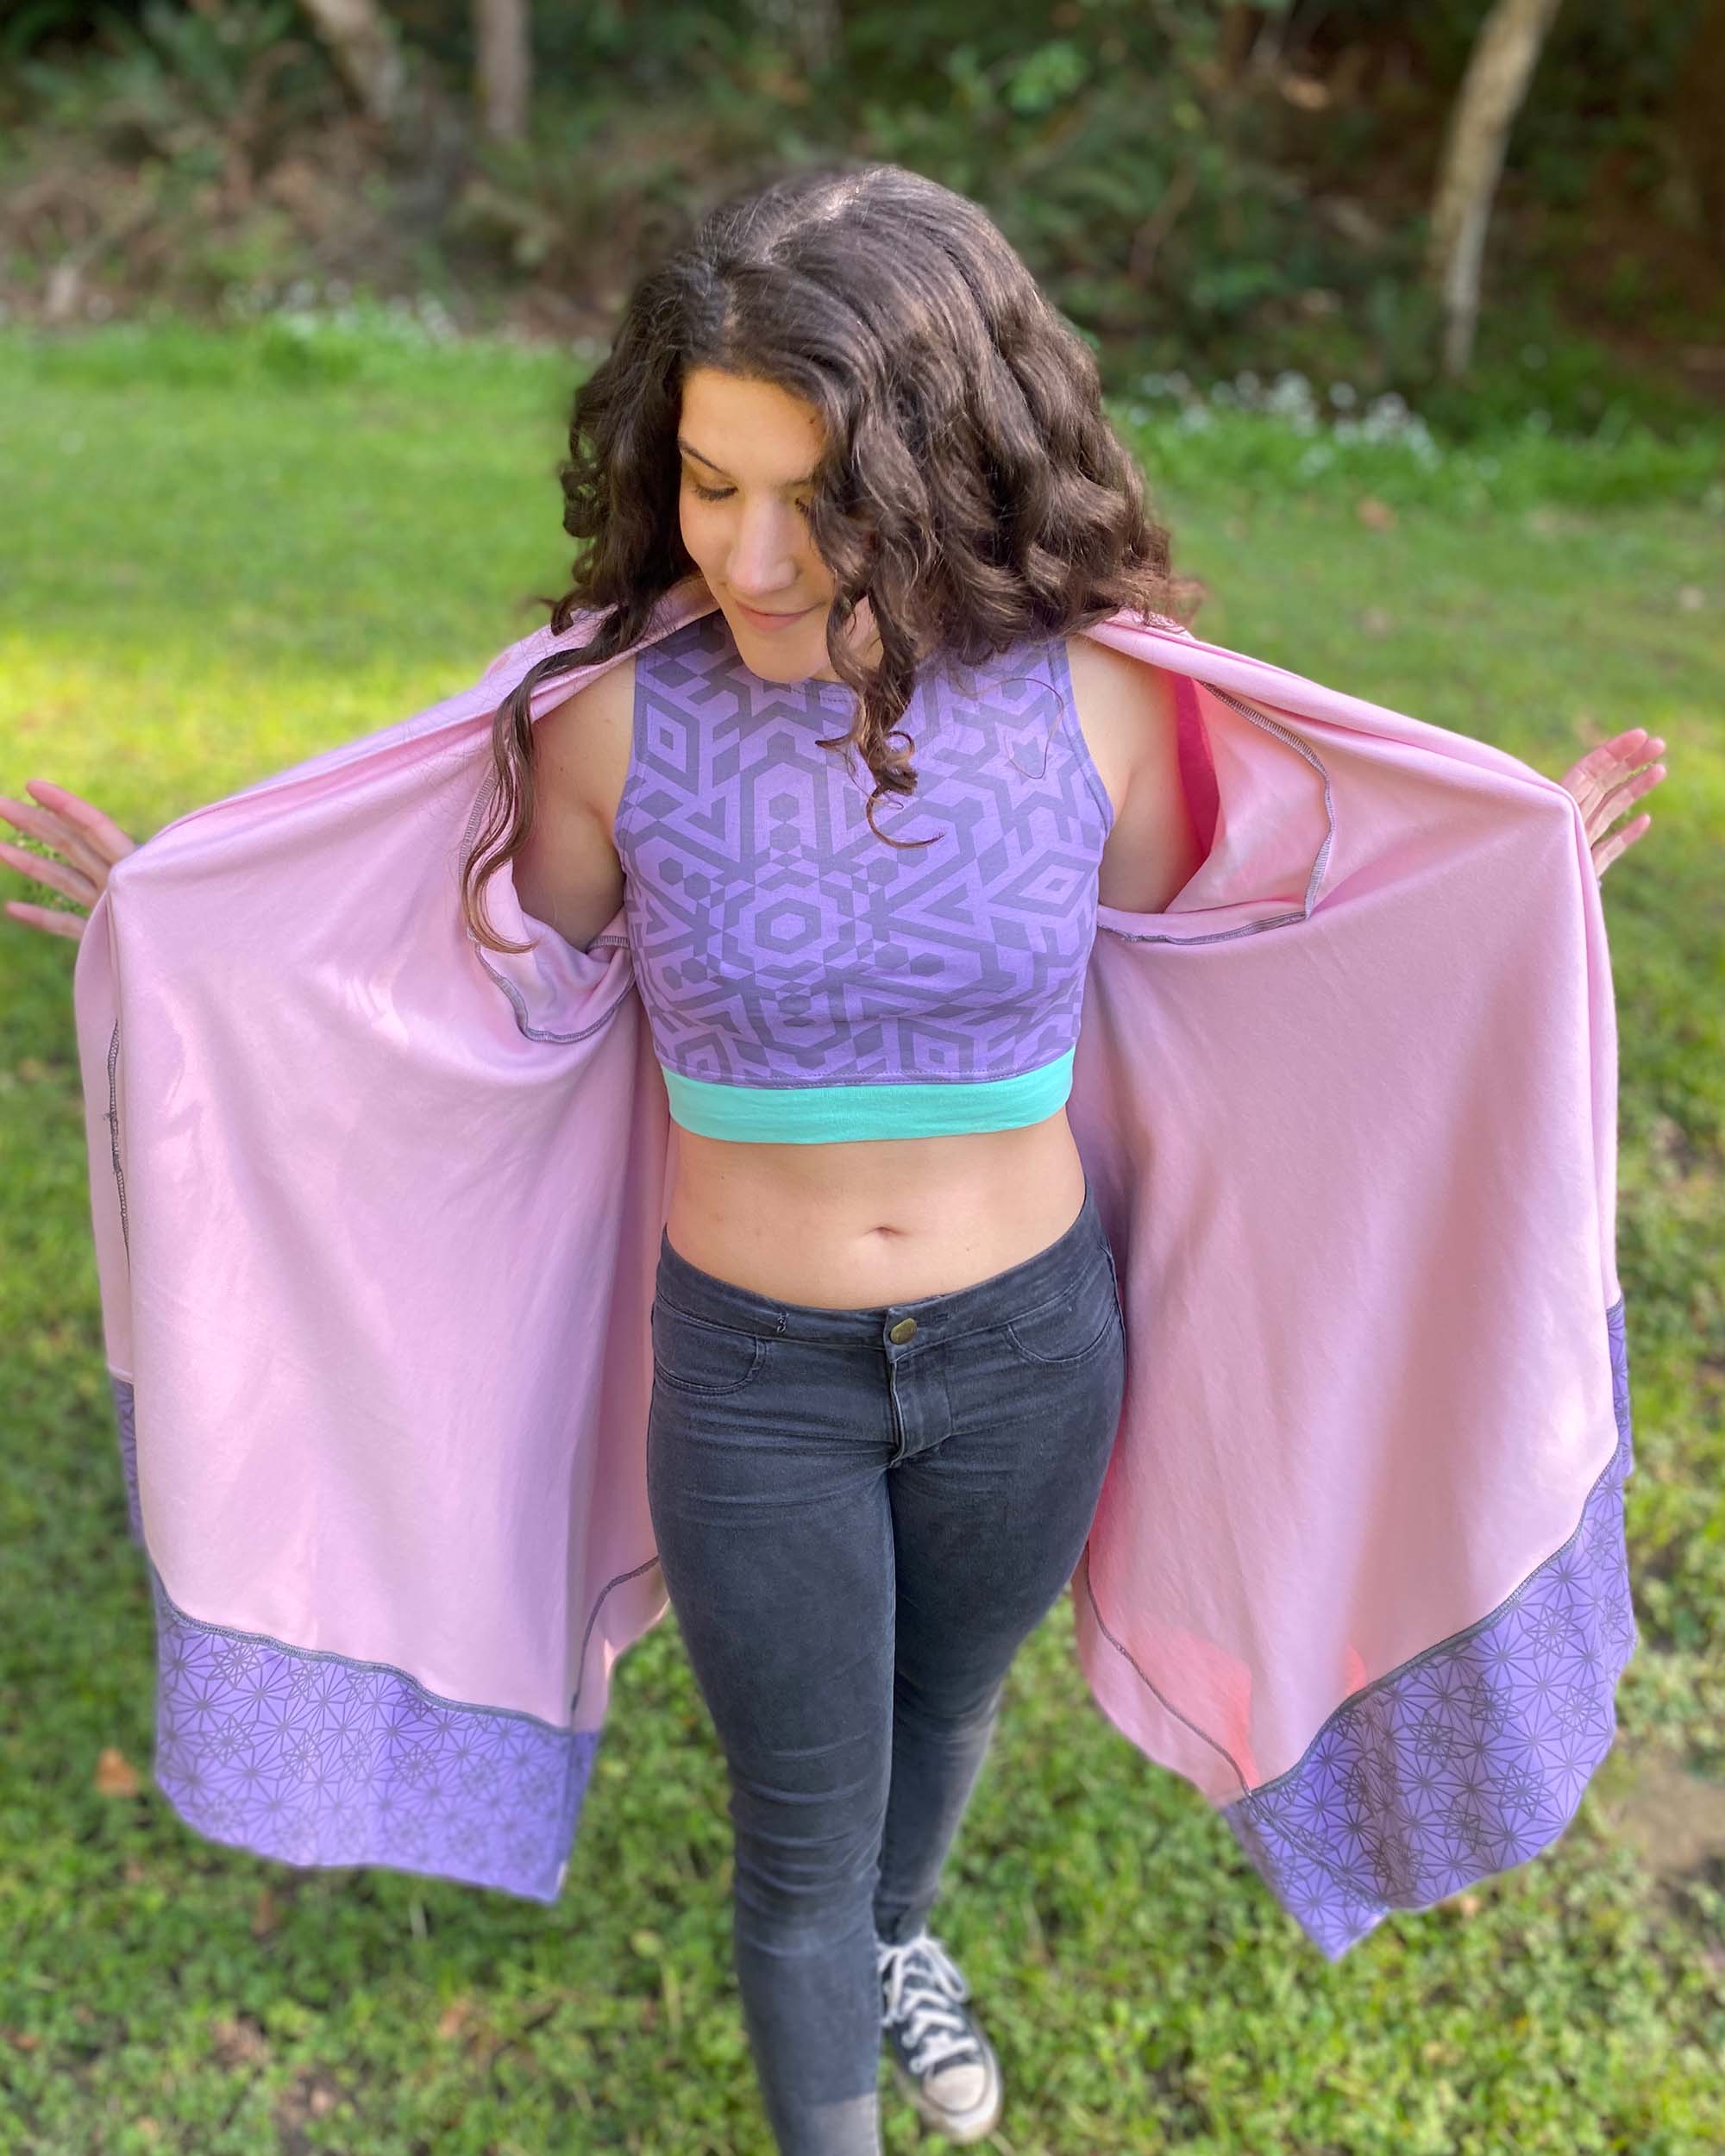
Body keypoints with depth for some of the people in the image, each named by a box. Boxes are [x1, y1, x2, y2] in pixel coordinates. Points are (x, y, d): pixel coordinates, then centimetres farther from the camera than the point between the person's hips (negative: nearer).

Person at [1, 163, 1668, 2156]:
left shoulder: (1088, 705, -15)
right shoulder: (618, 723, -17)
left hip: (1032, 1346, 2)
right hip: (754, 1377, -2)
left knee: (946, 1707, 31)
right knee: (801, 1835, 15)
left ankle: (896, 1937, 66)